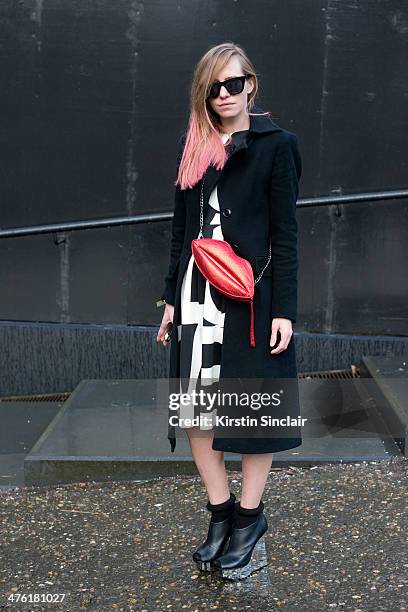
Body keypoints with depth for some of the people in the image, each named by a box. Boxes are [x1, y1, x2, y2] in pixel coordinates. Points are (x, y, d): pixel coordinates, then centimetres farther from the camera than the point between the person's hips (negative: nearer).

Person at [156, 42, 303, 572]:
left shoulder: (275, 145, -2)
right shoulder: (194, 147, 12)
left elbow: (285, 232, -6)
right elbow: (182, 228, 15)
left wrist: (284, 309, -11)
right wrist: (172, 298, 14)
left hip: (250, 294, -5)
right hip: (197, 293, 5)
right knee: (195, 405, 6)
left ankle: (250, 514, 20)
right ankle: (220, 512, 21)